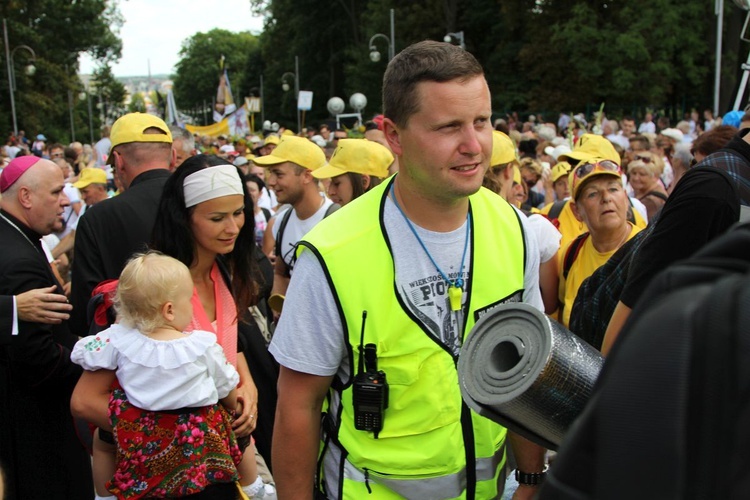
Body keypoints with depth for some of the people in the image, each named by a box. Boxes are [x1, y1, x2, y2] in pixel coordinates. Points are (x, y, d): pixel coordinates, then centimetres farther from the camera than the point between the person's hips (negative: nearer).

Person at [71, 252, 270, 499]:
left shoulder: (119, 339, -13)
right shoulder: (203, 345, -14)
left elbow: (81, 352, 2)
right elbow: (228, 391, -3)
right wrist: (237, 407, 21)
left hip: (139, 438, 2)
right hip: (200, 439, -1)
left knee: (101, 437, 32)